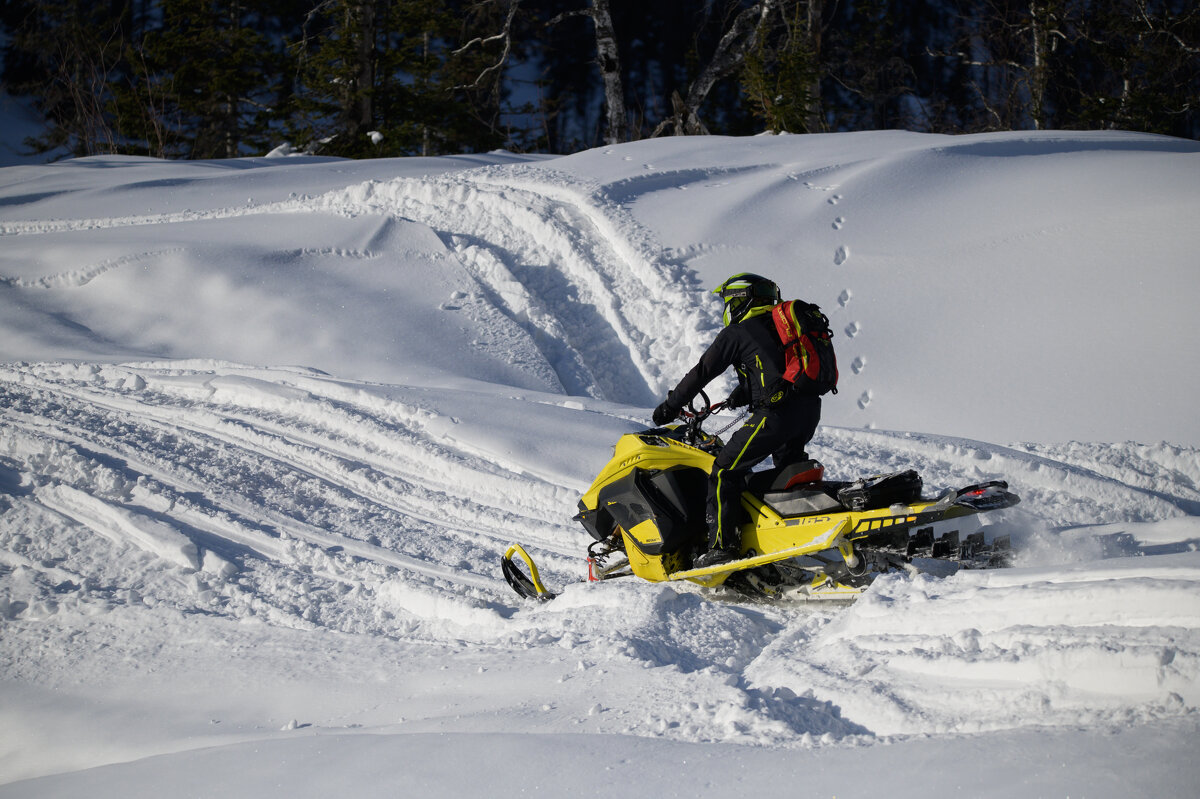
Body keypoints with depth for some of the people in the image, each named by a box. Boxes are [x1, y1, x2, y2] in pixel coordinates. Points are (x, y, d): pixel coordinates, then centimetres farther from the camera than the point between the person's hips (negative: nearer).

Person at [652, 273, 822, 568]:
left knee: (725, 471, -4)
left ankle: (723, 545, -12)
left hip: (777, 412, -8)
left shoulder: (736, 334, 2)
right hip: (810, 411, 8)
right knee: (790, 466, 31)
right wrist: (740, 396, 49)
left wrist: (671, 405, 14)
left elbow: (702, 372, 4)